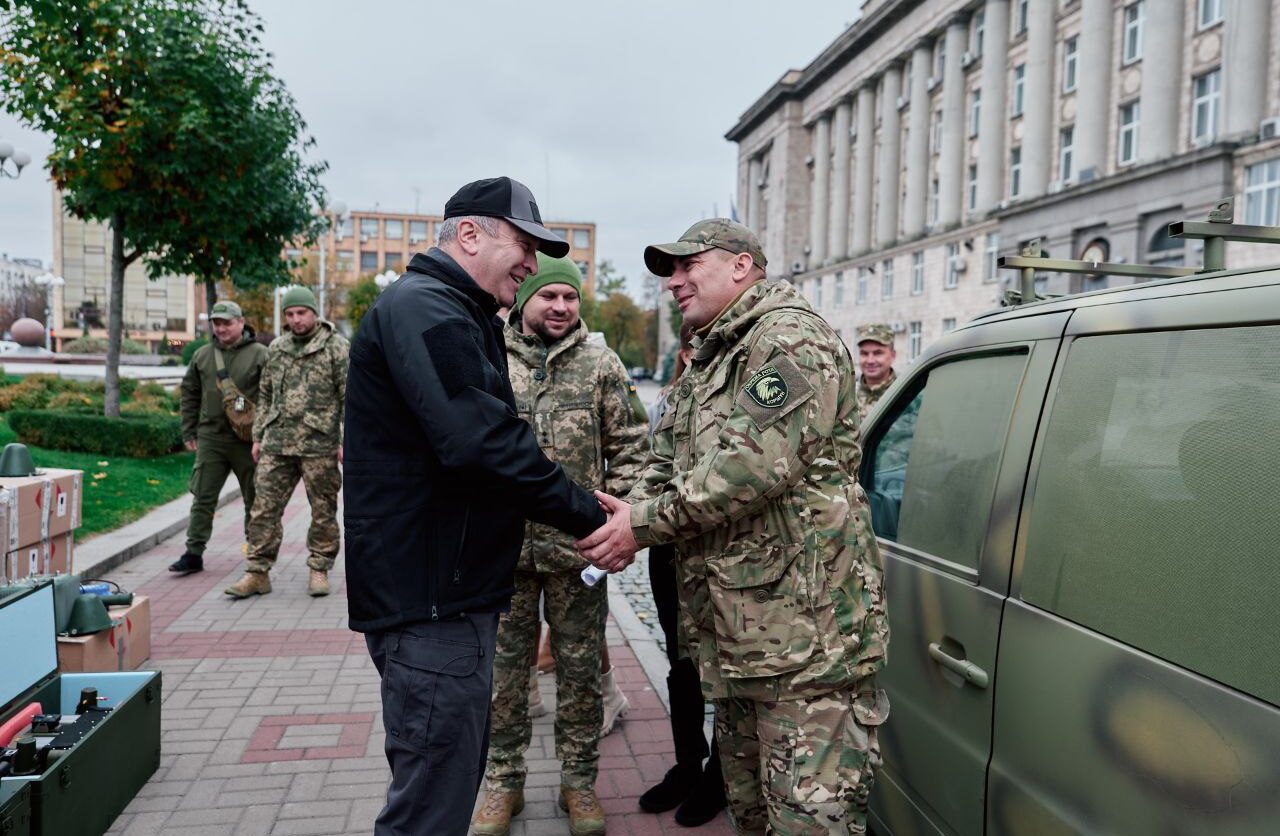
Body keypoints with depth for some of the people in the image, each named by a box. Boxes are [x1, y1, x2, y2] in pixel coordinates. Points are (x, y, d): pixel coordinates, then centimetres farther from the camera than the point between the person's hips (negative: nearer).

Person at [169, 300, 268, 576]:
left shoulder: (259, 354, -4)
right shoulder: (202, 355, 9)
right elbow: (189, 394, 16)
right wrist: (189, 432, 11)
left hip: (248, 440, -3)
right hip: (210, 439, 3)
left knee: (255, 499, 9)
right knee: (202, 498, 3)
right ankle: (194, 554, 8)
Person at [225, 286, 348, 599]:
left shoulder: (336, 346, -3)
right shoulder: (276, 348, 14)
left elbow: (350, 397, -6)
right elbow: (265, 396, 20)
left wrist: (346, 441, -11)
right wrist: (258, 436, 14)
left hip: (319, 444, -4)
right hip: (277, 443, 5)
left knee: (323, 510, 5)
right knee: (264, 507, 3)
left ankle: (319, 570, 17)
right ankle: (257, 572, 11)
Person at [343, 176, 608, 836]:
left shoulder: (456, 317, 19)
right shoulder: (423, 309, -16)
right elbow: (482, 443, -27)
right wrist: (590, 516, -18)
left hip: (449, 589, 11)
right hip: (428, 596, -11)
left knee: (453, 775, 23)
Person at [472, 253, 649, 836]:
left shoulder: (601, 363, 2)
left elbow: (631, 447, 3)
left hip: (578, 547, 0)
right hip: (502, 546, 1)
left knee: (580, 668, 10)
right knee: (504, 668, 12)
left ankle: (579, 780, 28)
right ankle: (504, 781, 29)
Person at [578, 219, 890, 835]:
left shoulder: (790, 338, -10)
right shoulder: (706, 364, 21)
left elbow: (754, 464, -23)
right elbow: (664, 463, 19)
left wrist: (647, 522, -16)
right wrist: (628, 510, -3)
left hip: (805, 641, -10)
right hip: (733, 643, 10)